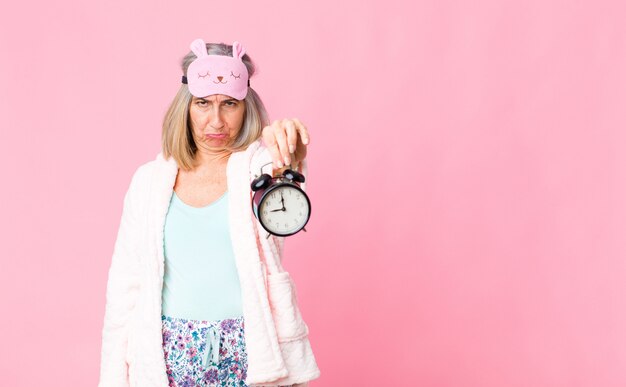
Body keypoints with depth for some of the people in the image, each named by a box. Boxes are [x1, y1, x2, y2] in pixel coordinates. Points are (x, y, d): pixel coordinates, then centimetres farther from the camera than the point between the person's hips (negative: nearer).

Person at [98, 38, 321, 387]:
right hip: (170, 359, 2)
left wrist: (287, 143, -52)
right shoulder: (150, 180, 4)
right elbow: (125, 283, 6)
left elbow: (280, 169, -28)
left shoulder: (257, 165, -2)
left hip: (250, 357, -2)